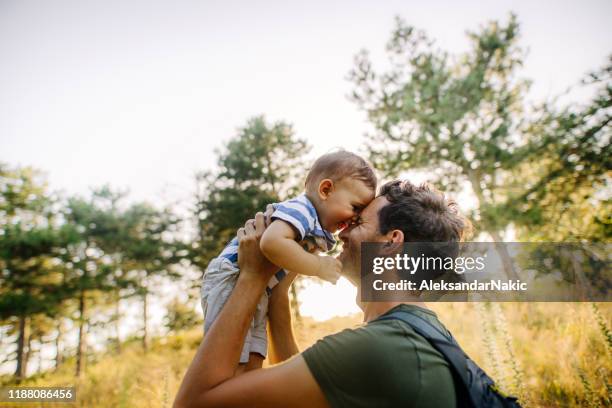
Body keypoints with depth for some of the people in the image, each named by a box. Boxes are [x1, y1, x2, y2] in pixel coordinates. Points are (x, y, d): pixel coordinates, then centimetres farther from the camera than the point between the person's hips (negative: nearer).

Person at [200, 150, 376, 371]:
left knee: (252, 364, 11)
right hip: (231, 280, -10)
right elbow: (271, 242, -40)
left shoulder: (318, 230, 11)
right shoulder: (300, 209, -22)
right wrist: (319, 266, -30)